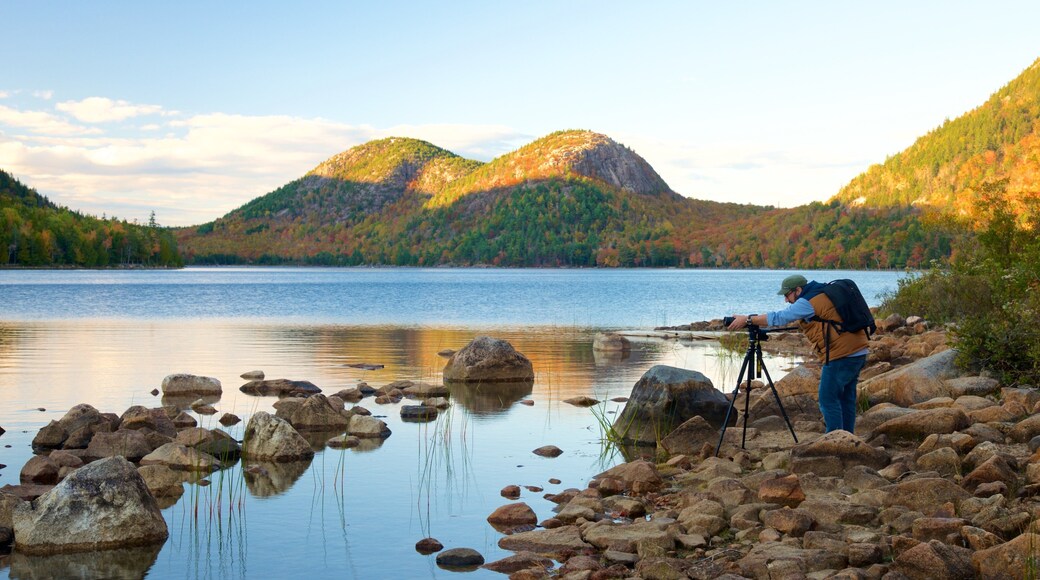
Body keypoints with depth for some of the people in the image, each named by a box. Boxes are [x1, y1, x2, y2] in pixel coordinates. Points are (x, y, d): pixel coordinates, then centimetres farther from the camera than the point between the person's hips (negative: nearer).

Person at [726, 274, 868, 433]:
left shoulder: (808, 302, -11)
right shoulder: (825, 293, 18)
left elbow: (779, 318, -12)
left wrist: (747, 319, -6)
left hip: (841, 355, -10)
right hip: (859, 352, 10)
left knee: (828, 400, -4)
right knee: (846, 398, 14)